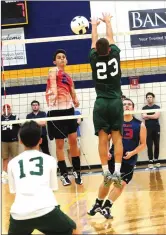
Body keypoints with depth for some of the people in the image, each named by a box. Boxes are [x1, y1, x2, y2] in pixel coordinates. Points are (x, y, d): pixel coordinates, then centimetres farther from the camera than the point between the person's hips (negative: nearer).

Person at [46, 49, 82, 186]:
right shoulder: (54, 71, -1)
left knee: (73, 141, 6)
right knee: (60, 144, 2)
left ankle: (77, 171, 18)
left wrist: (76, 100, -4)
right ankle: (64, 174, 12)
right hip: (56, 110, -5)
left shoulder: (69, 77, 17)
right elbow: (53, 82, -23)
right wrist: (54, 93, -43)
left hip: (69, 109, 5)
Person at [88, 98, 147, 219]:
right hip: (114, 157, 1)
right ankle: (98, 204, 28)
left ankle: (106, 207, 12)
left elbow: (143, 144, 0)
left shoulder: (140, 125, -3)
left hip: (129, 160, -1)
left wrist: (132, 153, -15)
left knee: (121, 184, -4)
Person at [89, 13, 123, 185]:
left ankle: (106, 173, 2)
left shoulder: (94, 59, -2)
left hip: (101, 104, -1)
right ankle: (117, 171, -3)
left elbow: (94, 42, 17)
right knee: (117, 138, 3)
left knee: (103, 139, 1)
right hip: (116, 102, 1)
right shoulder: (115, 55, -1)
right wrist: (107, 22, 35)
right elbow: (110, 39, 18)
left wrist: (94, 25, 35)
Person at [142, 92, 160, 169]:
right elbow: (144, 117, -6)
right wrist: (153, 116, -10)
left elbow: (156, 116, -10)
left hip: (156, 128, 0)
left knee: (157, 145, 3)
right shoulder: (144, 108, 10)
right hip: (148, 129, 0)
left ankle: (156, 160, 12)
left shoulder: (157, 107, 7)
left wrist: (147, 115, -5)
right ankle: (150, 161, 0)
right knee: (149, 146, -2)